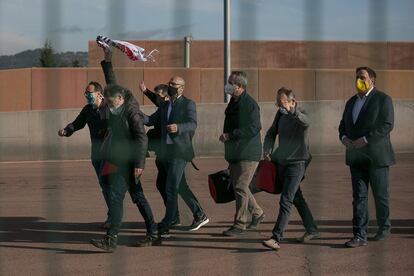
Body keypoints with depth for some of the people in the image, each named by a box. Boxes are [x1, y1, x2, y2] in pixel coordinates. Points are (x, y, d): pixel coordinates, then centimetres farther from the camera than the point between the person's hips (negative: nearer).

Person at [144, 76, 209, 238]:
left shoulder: (188, 104, -3)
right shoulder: (164, 106, 18)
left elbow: (193, 124, -16)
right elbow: (150, 120, 10)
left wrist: (178, 127, -36)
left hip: (179, 152, -7)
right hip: (165, 151, 7)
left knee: (171, 188, -11)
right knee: (180, 187, 14)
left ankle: (165, 226, -7)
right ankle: (199, 216, 28)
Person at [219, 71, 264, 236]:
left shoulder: (249, 104, -16)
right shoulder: (233, 102, 14)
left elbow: (254, 128, -24)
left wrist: (230, 135, -23)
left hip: (248, 153, -9)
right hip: (235, 153, 9)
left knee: (240, 187, -9)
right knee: (238, 187, 14)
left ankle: (240, 225, -3)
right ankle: (257, 213, 31)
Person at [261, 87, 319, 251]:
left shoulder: (301, 115, -15)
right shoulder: (280, 114, 6)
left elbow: (305, 121, -39)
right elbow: (271, 133, 16)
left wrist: (291, 110, -58)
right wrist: (267, 150, 0)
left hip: (297, 163, -8)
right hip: (282, 162, 8)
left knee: (285, 200, -15)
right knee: (296, 199, 18)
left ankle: (276, 238, -18)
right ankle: (311, 230, 32)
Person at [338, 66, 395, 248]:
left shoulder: (383, 99, -6)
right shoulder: (352, 102, 16)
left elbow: (387, 125, -15)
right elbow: (343, 124, 20)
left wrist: (366, 139, -22)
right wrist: (344, 137, -2)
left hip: (376, 156, -5)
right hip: (356, 156, 5)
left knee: (380, 194, 5)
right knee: (359, 196, -1)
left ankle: (384, 228, 26)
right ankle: (360, 236, -4)